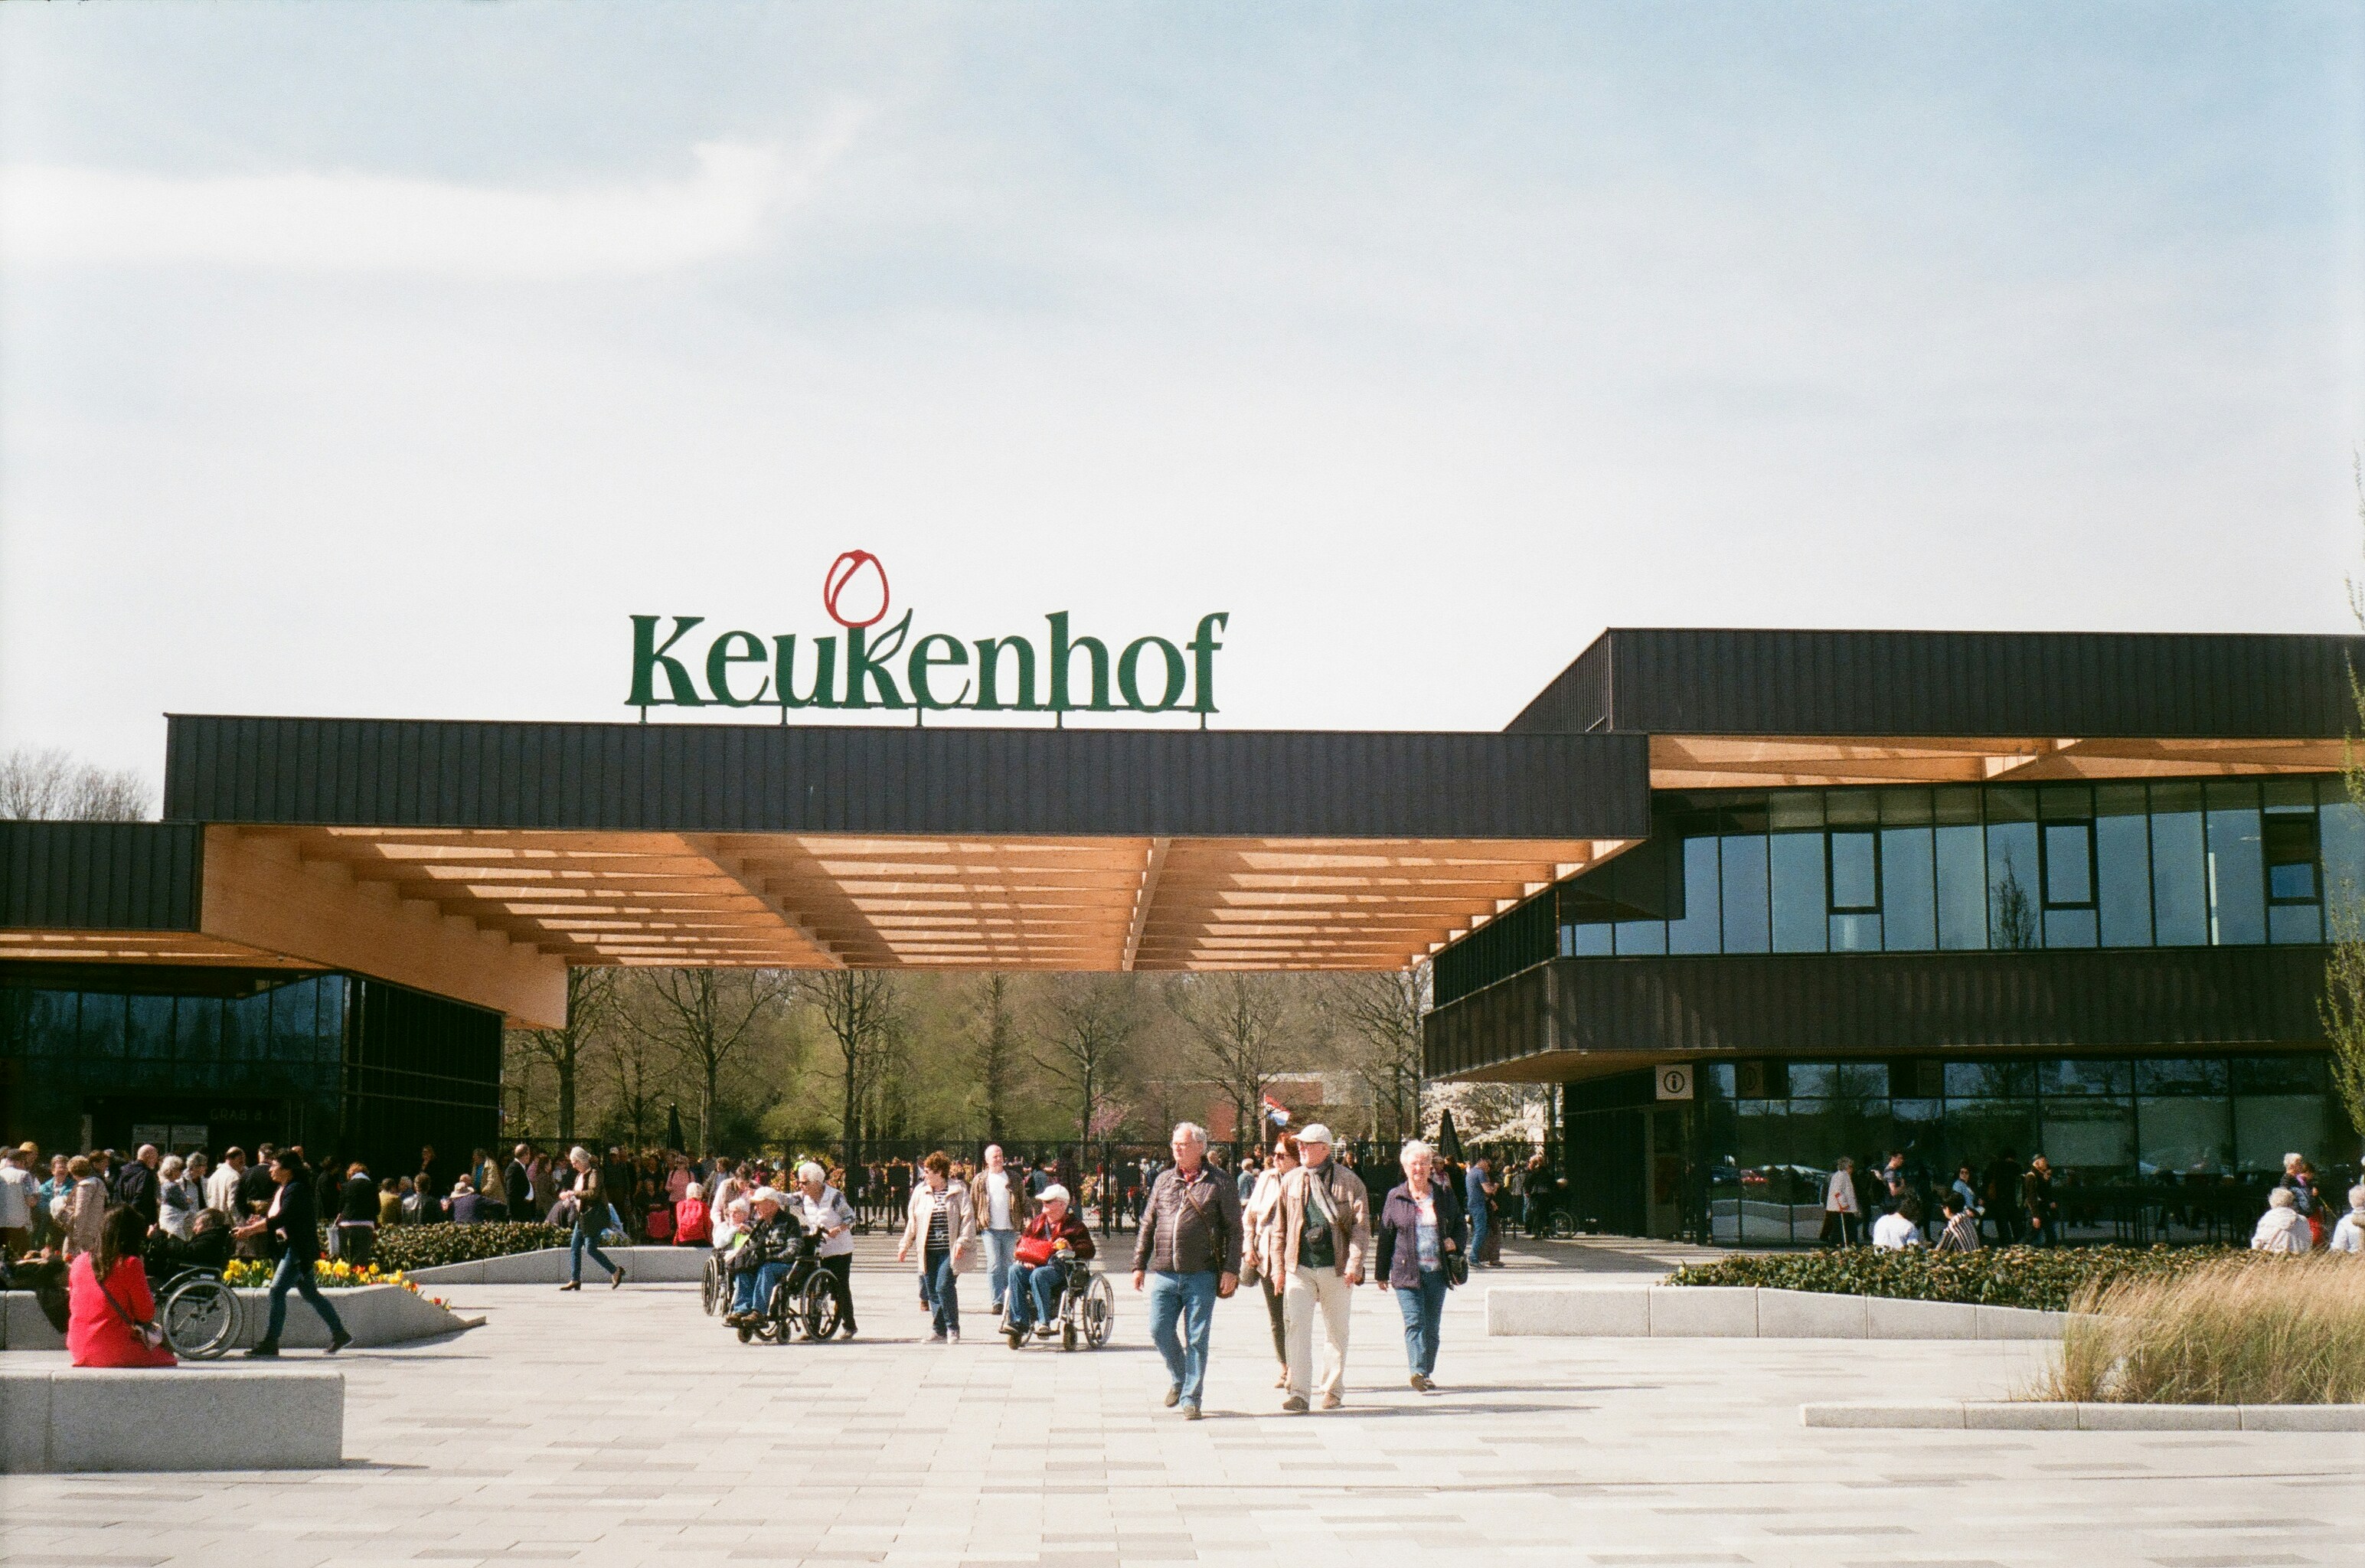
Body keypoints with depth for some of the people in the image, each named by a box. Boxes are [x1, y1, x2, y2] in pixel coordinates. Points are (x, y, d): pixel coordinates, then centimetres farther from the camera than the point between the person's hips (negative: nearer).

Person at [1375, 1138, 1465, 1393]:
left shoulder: (1444, 1194, 9)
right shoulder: (1395, 1197, 4)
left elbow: (1459, 1224, 20)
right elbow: (1385, 1236, 7)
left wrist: (1455, 1242, -2)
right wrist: (1381, 1273, 6)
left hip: (1437, 1271, 2)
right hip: (1407, 1271, -2)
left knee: (1432, 1326, 7)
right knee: (1415, 1322, -14)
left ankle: (1425, 1374, 16)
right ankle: (1418, 1372, -20)